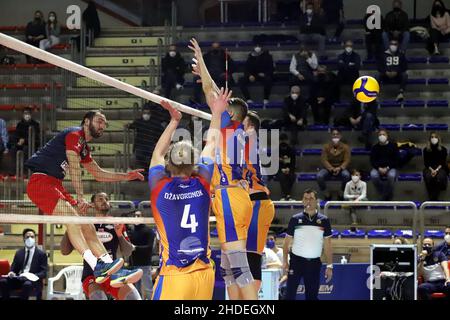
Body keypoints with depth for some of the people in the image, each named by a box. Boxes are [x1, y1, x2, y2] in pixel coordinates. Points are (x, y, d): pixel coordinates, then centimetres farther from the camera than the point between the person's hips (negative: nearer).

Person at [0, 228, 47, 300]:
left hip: (33, 280, -4)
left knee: (27, 284, -40)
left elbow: (44, 272, 1)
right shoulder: (18, 253, 20)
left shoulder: (41, 254, 8)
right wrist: (11, 272, -5)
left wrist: (34, 276, -20)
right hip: (18, 279, 4)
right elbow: (14, 268, 20)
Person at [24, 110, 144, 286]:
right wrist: (80, 197, -22)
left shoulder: (84, 147, 22)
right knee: (71, 216, -28)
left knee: (87, 226, 2)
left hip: (55, 185, 11)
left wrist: (126, 176, 24)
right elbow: (74, 168, -17)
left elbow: (99, 174, 33)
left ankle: (107, 266, -1)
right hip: (40, 181, -11)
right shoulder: (75, 134, -7)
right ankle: (96, 265, -41)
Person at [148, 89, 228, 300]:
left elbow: (158, 153, 18)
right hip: (204, 273, 3)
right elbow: (211, 146, 21)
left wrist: (174, 120, 26)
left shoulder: (160, 187, -1)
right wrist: (216, 114, 34)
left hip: (173, 276, -3)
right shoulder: (202, 184, 4)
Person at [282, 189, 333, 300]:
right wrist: (285, 261, -5)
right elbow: (287, 242, 5)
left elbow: (327, 245, 5)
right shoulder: (295, 219, 2)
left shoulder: (324, 220, 4)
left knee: (312, 295, 7)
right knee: (290, 294, -6)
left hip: (314, 263, 1)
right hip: (296, 261, -1)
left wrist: (329, 266, 0)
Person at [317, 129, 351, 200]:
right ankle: (326, 194, -7)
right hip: (329, 169, 1)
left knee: (346, 175, -35)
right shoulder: (326, 147, -2)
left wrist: (340, 168, -28)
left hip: (340, 169, -1)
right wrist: (332, 169, -26)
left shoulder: (345, 147, -3)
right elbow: (324, 160, -9)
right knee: (319, 176, -30)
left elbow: (347, 160, -9)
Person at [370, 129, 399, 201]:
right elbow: (372, 160, 4)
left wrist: (387, 168, -15)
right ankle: (383, 194, -12)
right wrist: (379, 168, -15)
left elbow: (396, 160, 0)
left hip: (390, 168, -2)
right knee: (373, 175, -33)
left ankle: (389, 196, -15)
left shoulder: (393, 146, 3)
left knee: (391, 175, -37)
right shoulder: (375, 147, 9)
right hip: (378, 168, 2)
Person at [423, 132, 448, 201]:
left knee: (440, 178, -35)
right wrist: (432, 170, -15)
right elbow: (426, 162, 3)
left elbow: (443, 162, -1)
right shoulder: (426, 150, 7)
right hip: (429, 168, 1)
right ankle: (431, 198, -30)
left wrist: (436, 170, -17)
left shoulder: (443, 149, 4)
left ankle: (434, 198, -31)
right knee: (428, 177, -35)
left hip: (440, 168, -1)